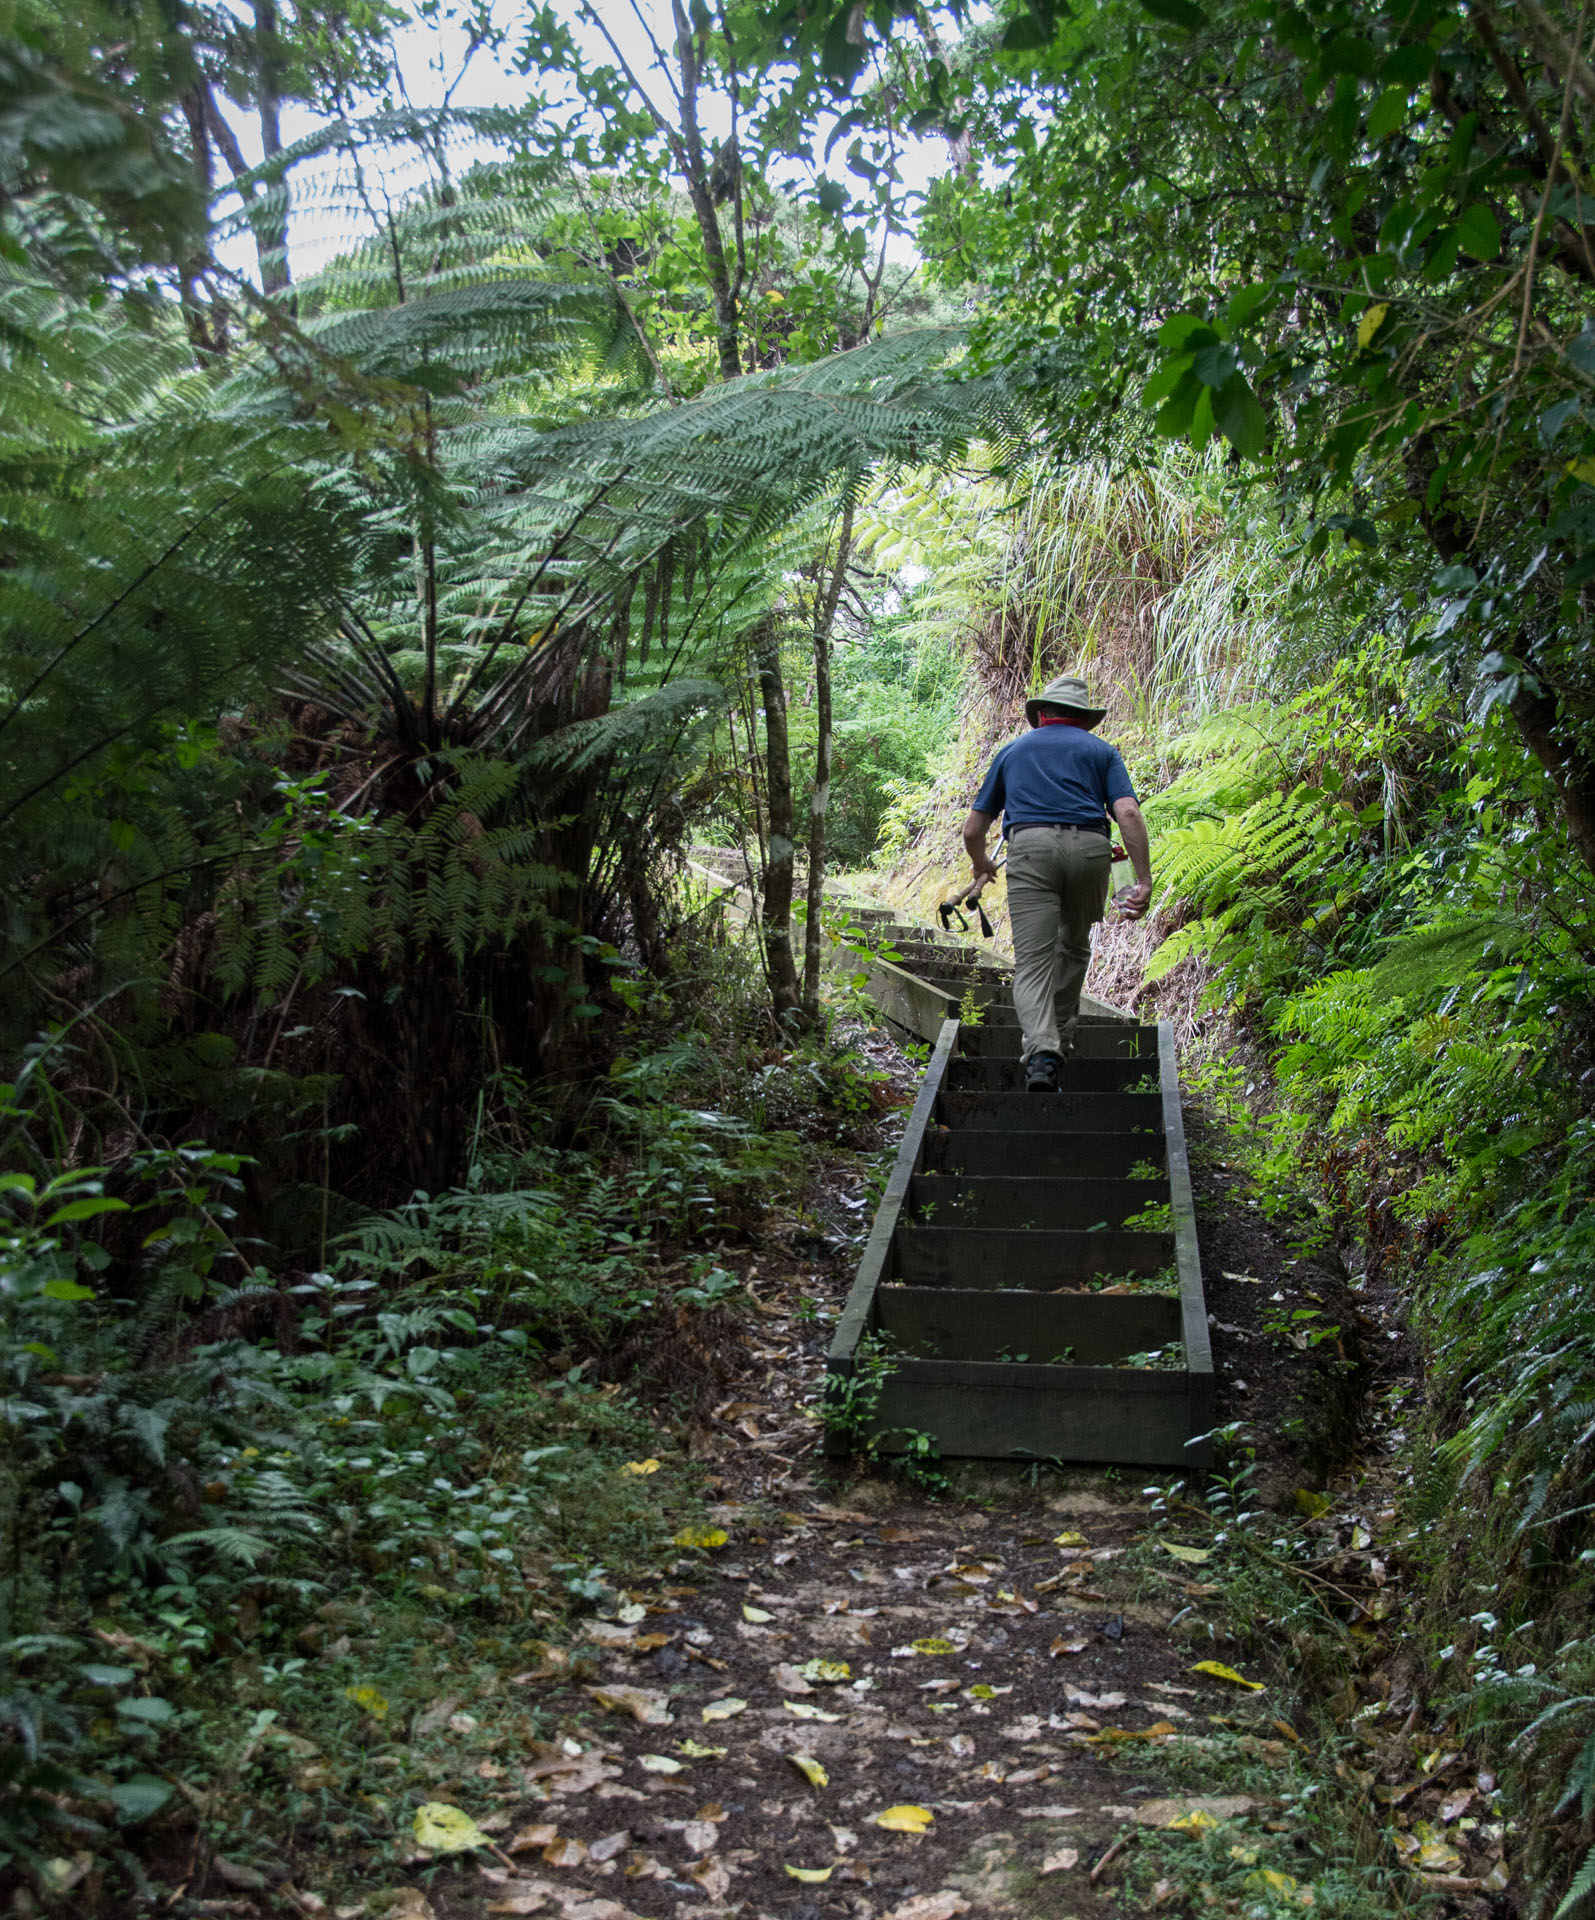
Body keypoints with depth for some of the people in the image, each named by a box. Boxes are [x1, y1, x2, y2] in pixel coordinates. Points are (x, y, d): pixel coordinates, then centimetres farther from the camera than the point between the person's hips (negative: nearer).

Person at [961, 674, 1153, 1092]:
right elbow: (1128, 813, 1)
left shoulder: (1013, 750, 25)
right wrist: (1144, 880, -1)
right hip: (1090, 850, 1)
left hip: (1031, 846, -1)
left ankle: (1041, 1051, -28)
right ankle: (1060, 1039, 31)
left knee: (1033, 962, -8)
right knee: (1074, 947, 24)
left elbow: (972, 830, 25)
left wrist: (981, 864, 46)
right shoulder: (1101, 751, 21)